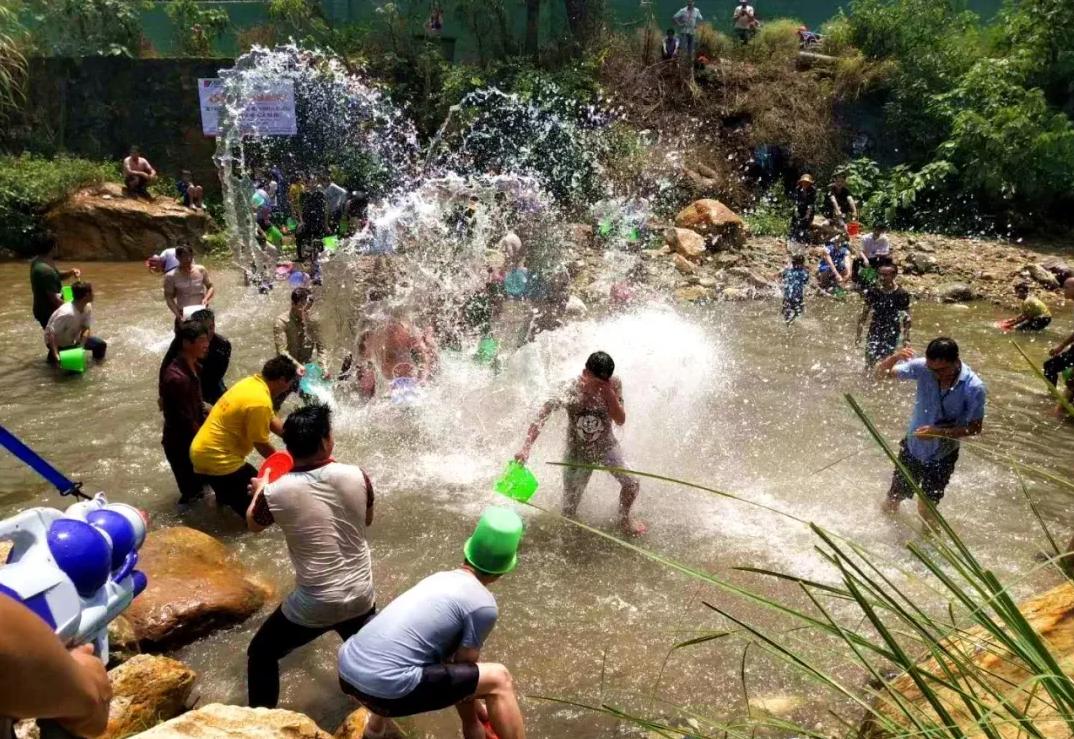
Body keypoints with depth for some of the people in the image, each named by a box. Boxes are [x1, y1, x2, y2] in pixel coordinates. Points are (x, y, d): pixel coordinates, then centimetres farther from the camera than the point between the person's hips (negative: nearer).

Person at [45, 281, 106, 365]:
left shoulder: (88, 307, -14)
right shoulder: (67, 313, -37)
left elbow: (86, 329, -9)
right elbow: (50, 334, -33)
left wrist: (81, 346, -24)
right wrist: (56, 355, -39)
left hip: (74, 339, 6)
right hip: (59, 343, -6)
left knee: (101, 344, -4)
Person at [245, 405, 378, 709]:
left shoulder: (277, 492, -18)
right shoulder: (357, 477, -12)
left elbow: (253, 524, 8)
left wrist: (260, 490, 27)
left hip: (314, 604, -3)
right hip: (361, 597, 4)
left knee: (261, 655, 21)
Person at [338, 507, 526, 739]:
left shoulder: (440, 578, 18)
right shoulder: (483, 605, -6)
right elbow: (464, 667, 5)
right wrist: (476, 707, 25)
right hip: (387, 686, -8)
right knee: (499, 679, -1)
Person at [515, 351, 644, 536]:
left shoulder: (613, 385, -18)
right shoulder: (571, 393, -29)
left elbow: (620, 420, -19)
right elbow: (542, 417, -36)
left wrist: (609, 392, -33)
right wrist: (526, 447, -47)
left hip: (606, 447, 3)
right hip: (578, 453, -3)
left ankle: (624, 519, 30)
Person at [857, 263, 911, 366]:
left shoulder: (901, 295, -10)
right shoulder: (873, 292, -3)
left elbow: (907, 318, -4)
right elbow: (864, 314, 5)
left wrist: (906, 338, -7)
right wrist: (859, 334, 5)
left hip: (892, 333, -1)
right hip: (875, 331, 2)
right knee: (870, 360, -6)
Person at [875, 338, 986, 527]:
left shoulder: (974, 388, -25)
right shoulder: (923, 367, -20)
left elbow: (975, 428, -15)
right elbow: (881, 373, -13)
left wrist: (940, 432, -28)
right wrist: (895, 358, -35)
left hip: (942, 456, -2)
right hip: (912, 447, 2)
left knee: (925, 508, 11)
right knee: (892, 501, 14)